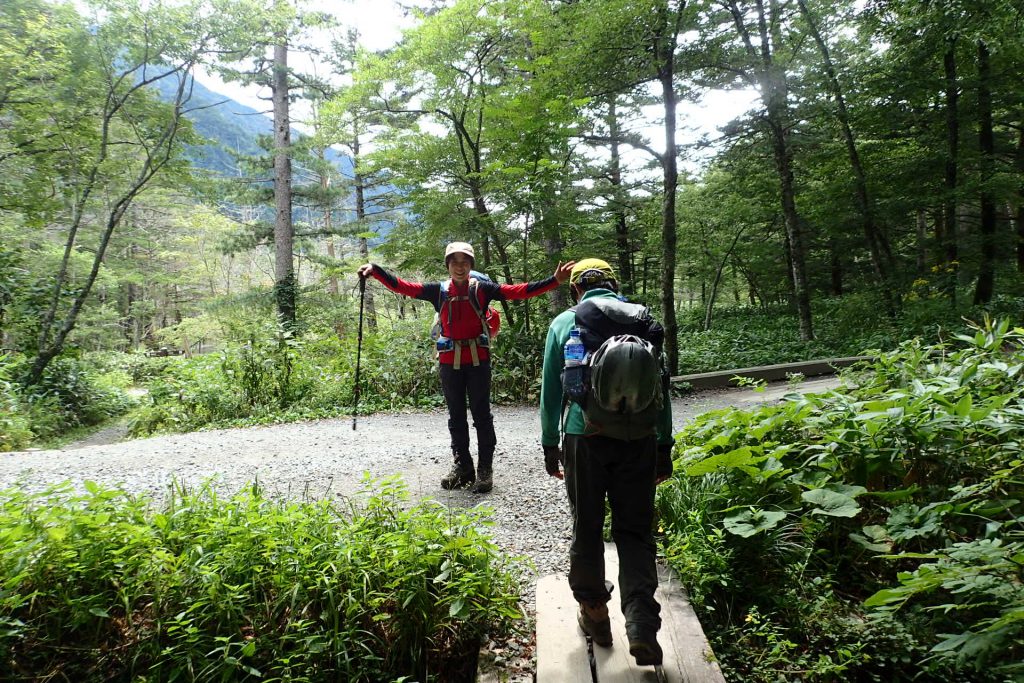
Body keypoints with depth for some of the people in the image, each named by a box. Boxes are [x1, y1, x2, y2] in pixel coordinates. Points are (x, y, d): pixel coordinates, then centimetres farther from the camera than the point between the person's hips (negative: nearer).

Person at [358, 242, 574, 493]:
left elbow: (519, 291, -6)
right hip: (449, 361, 2)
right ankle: (462, 467, 23)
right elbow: (402, 286, 4)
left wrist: (555, 280, -13)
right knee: (456, 416, 11)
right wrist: (375, 270, -7)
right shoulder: (438, 291, 5)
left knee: (481, 414, 3)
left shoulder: (482, 289, 0)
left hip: (478, 360, -2)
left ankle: (485, 469, 12)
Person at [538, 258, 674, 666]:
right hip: (639, 438, 1)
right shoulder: (642, 318, 8)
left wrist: (549, 445, 13)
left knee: (587, 530, 14)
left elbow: (551, 391, 5)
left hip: (585, 437, -1)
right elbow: (661, 387, 9)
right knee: (635, 532, 10)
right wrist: (664, 447, 15)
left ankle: (594, 615, 29)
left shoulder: (564, 323, 5)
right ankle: (642, 628, 0)